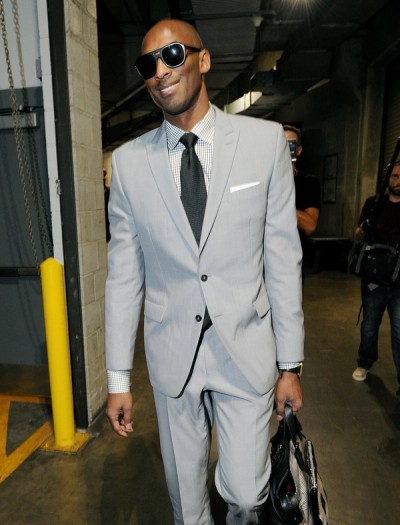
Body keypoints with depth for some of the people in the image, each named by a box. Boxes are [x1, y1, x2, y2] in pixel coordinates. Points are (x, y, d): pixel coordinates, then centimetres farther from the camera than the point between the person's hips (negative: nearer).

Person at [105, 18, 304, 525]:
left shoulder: (265, 140, -4)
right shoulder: (128, 161, -2)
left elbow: (283, 258, -3)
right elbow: (123, 274, -1)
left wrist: (290, 364, -1)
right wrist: (118, 378, 2)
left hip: (248, 351, -1)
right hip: (172, 356, 2)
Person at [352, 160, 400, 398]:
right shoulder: (374, 202, 5)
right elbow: (359, 236, 8)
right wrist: (362, 231, -15)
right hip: (373, 278, 2)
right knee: (369, 326, 15)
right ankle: (365, 363, 37)